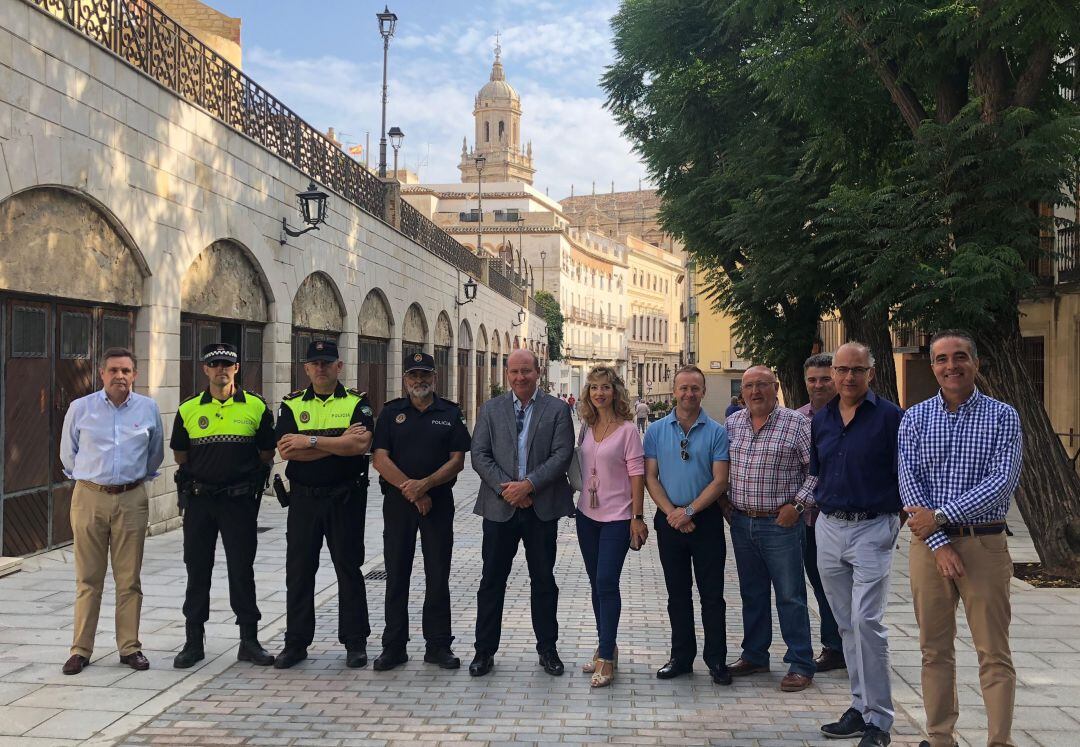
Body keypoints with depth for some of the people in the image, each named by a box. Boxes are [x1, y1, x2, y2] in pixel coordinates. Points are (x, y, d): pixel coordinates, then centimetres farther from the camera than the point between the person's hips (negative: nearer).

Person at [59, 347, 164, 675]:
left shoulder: (148, 409, 4)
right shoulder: (80, 408, 1)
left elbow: (155, 454, 19)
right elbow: (68, 454, 15)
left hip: (132, 500, 1)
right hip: (89, 498, -1)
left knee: (129, 579, 5)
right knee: (88, 579, 4)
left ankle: (129, 647, 13)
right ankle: (81, 649, 12)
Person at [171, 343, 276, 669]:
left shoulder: (256, 407, 1)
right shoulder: (188, 410, 5)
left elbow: (267, 453, 8)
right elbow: (180, 454, 15)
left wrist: (250, 478, 6)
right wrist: (204, 474, 11)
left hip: (239, 500, -2)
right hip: (198, 499, 2)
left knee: (242, 571, 2)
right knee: (197, 572, 8)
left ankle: (249, 641, 12)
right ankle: (193, 642, 18)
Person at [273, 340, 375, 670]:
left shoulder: (357, 402, 2)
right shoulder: (292, 404, 7)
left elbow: (361, 444, -16)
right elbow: (286, 450, -9)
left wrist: (312, 441, -16)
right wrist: (339, 443, -13)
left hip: (346, 497, -2)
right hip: (303, 498, 2)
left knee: (349, 568, 4)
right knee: (299, 569, 6)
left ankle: (355, 642, 15)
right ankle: (296, 642, 18)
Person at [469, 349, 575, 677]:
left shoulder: (557, 410, 1)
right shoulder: (490, 409, 6)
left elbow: (562, 455, -8)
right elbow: (479, 455, -1)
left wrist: (528, 484, -17)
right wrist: (505, 488, -12)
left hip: (542, 508, -1)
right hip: (500, 507, 1)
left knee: (543, 580, 9)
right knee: (492, 581, 6)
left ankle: (547, 649, 22)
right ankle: (485, 650, 17)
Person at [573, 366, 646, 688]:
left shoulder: (627, 429, -9)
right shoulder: (586, 428, 8)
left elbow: (636, 474, -10)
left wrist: (637, 517, -13)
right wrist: (577, 505, 10)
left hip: (617, 517, -6)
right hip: (587, 514, 6)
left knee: (607, 583, -9)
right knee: (596, 582, 12)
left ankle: (607, 657, -3)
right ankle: (605, 646, 24)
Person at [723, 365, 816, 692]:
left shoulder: (796, 424, -7)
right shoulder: (731, 424, 8)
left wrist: (797, 505, -12)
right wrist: (723, 500, 10)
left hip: (780, 523, -5)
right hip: (741, 522, 5)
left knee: (790, 595, 1)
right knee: (752, 593, 16)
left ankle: (800, 665, 10)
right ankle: (754, 655, 28)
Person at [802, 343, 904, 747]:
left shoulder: (889, 416, -6)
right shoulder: (820, 419, 10)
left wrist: (900, 518, -11)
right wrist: (809, 497, 8)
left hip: (872, 529, -6)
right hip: (828, 528, 6)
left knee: (866, 621, -12)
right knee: (846, 624, 12)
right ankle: (861, 705, 22)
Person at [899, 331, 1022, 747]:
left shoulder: (1002, 417, -1)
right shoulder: (915, 419, 4)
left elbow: (1003, 482, -13)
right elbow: (909, 484, -4)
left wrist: (941, 516, -17)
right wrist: (940, 545, -14)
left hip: (985, 544, -2)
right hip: (929, 544, 2)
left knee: (994, 654, 2)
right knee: (935, 650, 10)